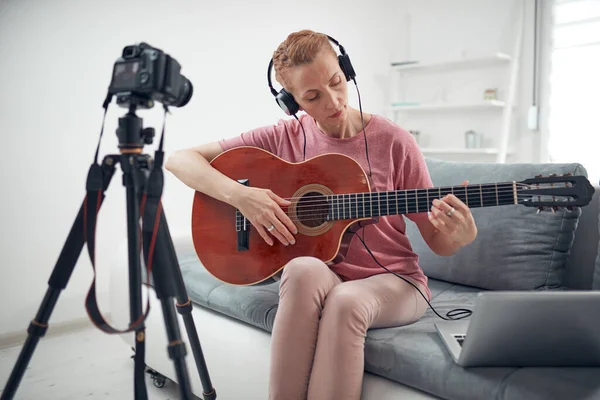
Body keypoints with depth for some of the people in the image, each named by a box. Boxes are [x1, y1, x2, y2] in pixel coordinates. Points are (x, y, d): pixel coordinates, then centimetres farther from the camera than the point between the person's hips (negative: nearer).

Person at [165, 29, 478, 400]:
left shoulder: (393, 141, -7)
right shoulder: (285, 137, -3)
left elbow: (438, 242, -1)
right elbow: (180, 160, -4)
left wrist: (461, 235, -25)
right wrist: (240, 194, -21)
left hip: (393, 282, -1)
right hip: (319, 280, 1)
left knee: (346, 300, -35)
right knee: (305, 271, -34)